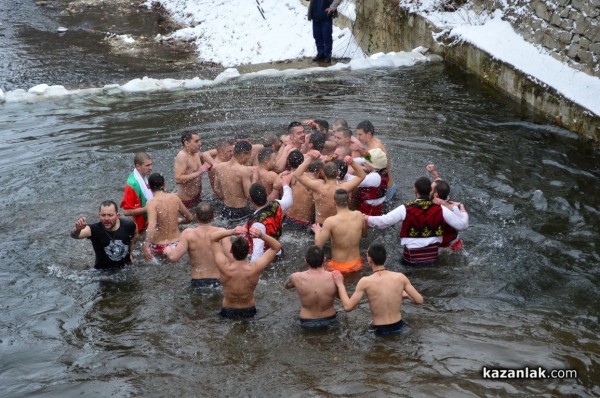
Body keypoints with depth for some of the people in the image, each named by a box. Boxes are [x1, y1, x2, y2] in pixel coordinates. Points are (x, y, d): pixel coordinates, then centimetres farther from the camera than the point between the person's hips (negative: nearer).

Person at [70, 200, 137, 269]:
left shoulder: (128, 225, -16)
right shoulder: (95, 229, -25)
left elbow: (135, 232, 8)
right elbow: (74, 235, -44)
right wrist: (78, 229, -65)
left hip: (125, 269, 2)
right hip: (102, 272, -1)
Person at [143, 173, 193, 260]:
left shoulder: (152, 202, -15)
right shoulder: (174, 198, 1)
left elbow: (152, 225, -31)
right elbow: (190, 218, 14)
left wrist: (146, 246, -37)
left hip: (159, 247, -5)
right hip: (177, 243, 5)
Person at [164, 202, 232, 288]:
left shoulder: (188, 234, -7)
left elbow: (173, 257, -12)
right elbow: (231, 258, -15)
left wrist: (168, 250, 9)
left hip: (197, 283, 1)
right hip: (218, 282, 0)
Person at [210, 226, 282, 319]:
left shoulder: (225, 267, -30)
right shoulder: (255, 269, -29)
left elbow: (213, 237, -20)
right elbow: (277, 246, -19)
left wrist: (232, 232, -38)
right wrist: (262, 236, -38)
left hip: (228, 312, 0)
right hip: (249, 312, 0)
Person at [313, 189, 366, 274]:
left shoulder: (330, 221, -23)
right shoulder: (358, 215, -9)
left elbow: (318, 244, -16)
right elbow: (364, 234, 10)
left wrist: (317, 232, 3)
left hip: (339, 267, -5)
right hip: (357, 265, 5)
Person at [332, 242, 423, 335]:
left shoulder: (365, 282, -18)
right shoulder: (400, 277, -12)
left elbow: (348, 307, -16)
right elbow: (419, 300, -7)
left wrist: (340, 284, -4)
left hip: (380, 330, -1)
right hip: (398, 327, 1)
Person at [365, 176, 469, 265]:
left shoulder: (405, 209, -15)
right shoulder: (440, 209, -8)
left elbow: (383, 221, -8)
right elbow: (462, 225, -2)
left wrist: (367, 218, 11)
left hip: (411, 259, -2)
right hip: (433, 257, 2)